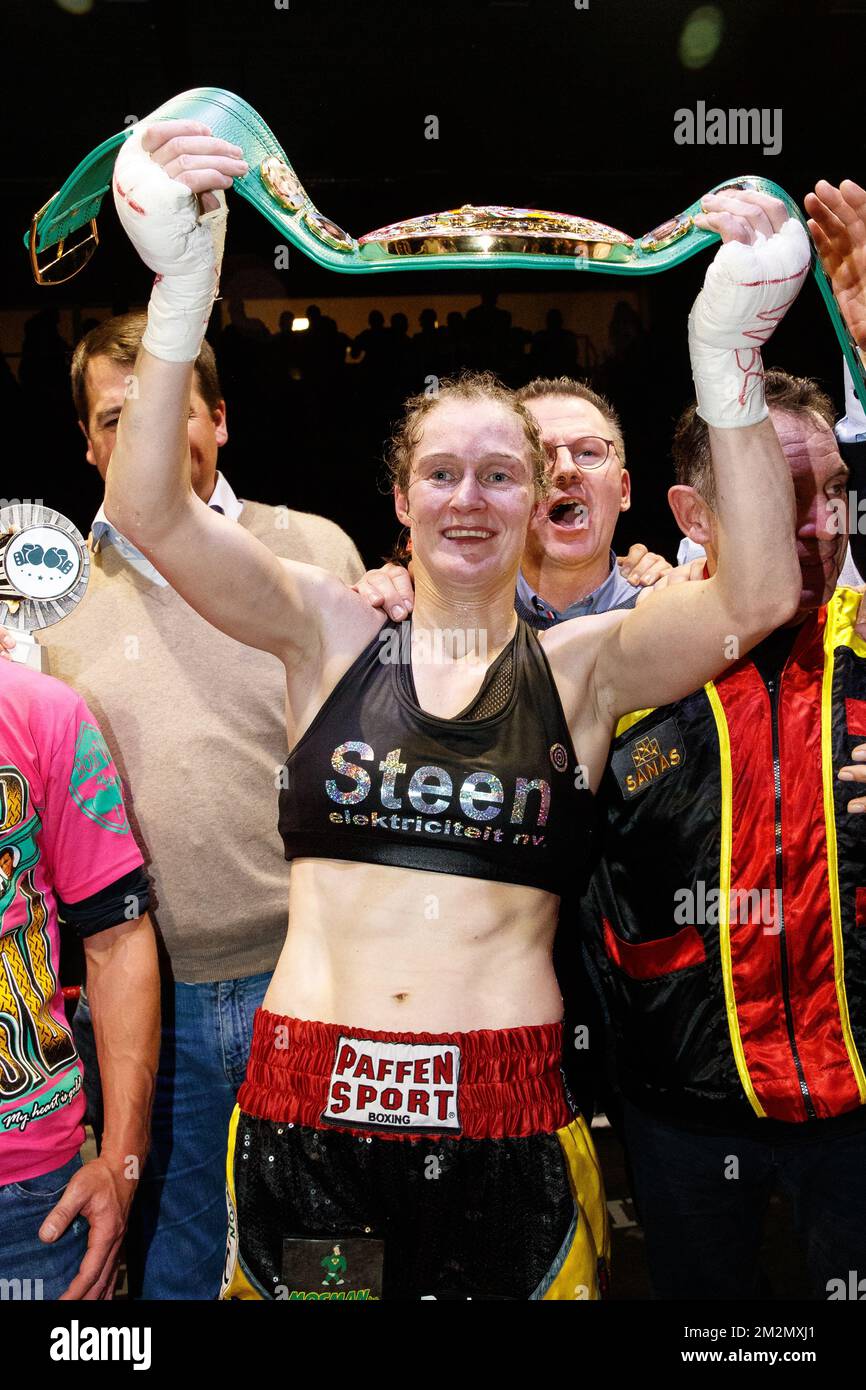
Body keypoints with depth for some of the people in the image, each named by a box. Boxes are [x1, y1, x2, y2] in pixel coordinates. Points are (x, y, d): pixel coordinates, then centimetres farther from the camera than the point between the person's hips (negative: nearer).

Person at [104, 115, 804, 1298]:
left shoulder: (583, 662, 2)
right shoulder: (330, 632, 2)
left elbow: (759, 593, -13)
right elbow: (149, 512, -9)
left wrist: (726, 356, -21)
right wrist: (183, 288, -20)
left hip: (503, 1115, 0)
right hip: (302, 1102, 1)